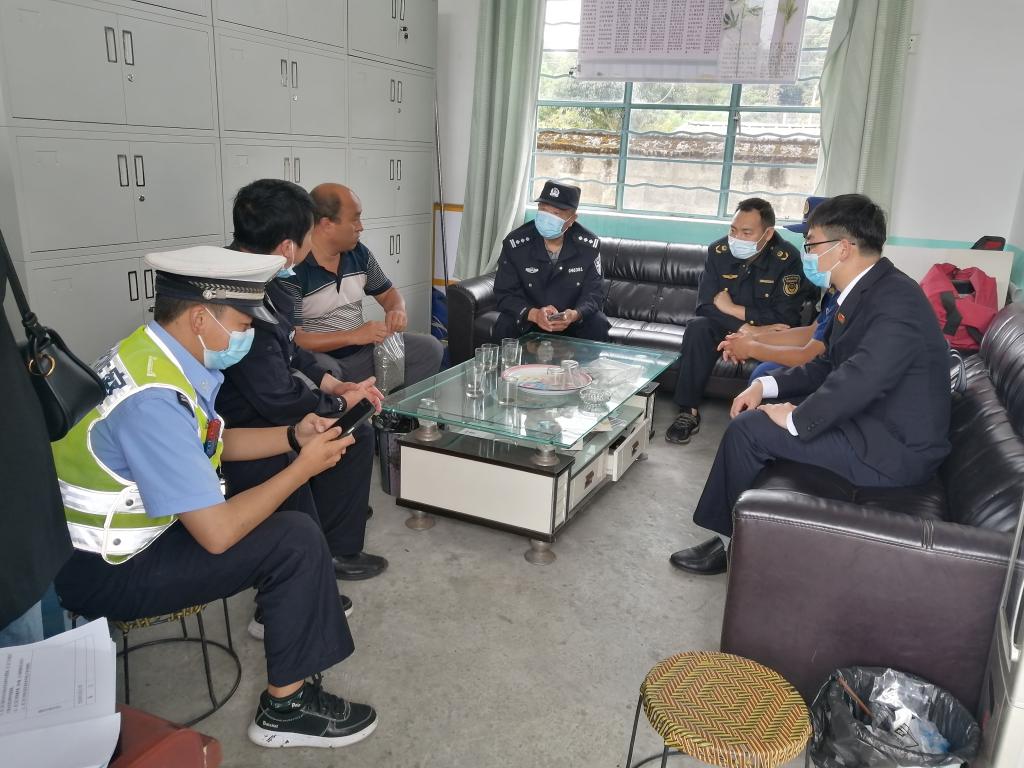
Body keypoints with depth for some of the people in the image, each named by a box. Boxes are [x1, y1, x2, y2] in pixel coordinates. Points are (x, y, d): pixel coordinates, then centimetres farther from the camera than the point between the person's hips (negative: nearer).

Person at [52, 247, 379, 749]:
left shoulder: (152, 353, -3)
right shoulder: (154, 398, -31)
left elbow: (212, 445, 13)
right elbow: (217, 533, -29)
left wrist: (293, 437, 0)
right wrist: (304, 466, -18)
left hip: (124, 523, 9)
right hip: (101, 569, -9)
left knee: (280, 512, 9)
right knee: (297, 542, -14)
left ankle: (281, 609, 29)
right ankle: (287, 708, 1)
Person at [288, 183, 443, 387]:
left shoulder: (359, 253, 4)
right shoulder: (293, 269, -19)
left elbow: (388, 293, 19)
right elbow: (292, 338, -22)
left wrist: (398, 311, -6)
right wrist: (353, 336, -26)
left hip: (362, 351, 7)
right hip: (318, 356, -6)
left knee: (429, 348, -3)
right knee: (325, 374, -40)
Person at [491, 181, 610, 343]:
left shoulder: (589, 245, -14)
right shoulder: (514, 243, -17)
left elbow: (594, 292, -13)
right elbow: (505, 293, -16)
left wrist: (575, 314, -37)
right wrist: (533, 314, -37)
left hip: (571, 316, 1)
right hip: (528, 316, -1)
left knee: (598, 325, -26)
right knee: (504, 327, -29)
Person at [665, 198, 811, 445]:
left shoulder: (787, 258, -17)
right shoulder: (718, 251, -8)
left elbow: (784, 318, -22)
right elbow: (706, 305, -14)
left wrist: (733, 309, -20)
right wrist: (743, 328, -28)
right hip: (725, 328, 2)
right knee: (697, 327, -27)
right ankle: (688, 412, -24)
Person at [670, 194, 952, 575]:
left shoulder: (895, 300, -23)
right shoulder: (866, 290, 8)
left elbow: (858, 380, -35)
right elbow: (829, 365, 14)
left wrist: (796, 420, -21)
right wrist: (766, 385, 1)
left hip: (893, 450, -10)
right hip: (874, 422, 10)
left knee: (749, 428, -14)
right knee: (756, 412, 13)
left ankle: (734, 541, 6)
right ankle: (735, 531, 18)